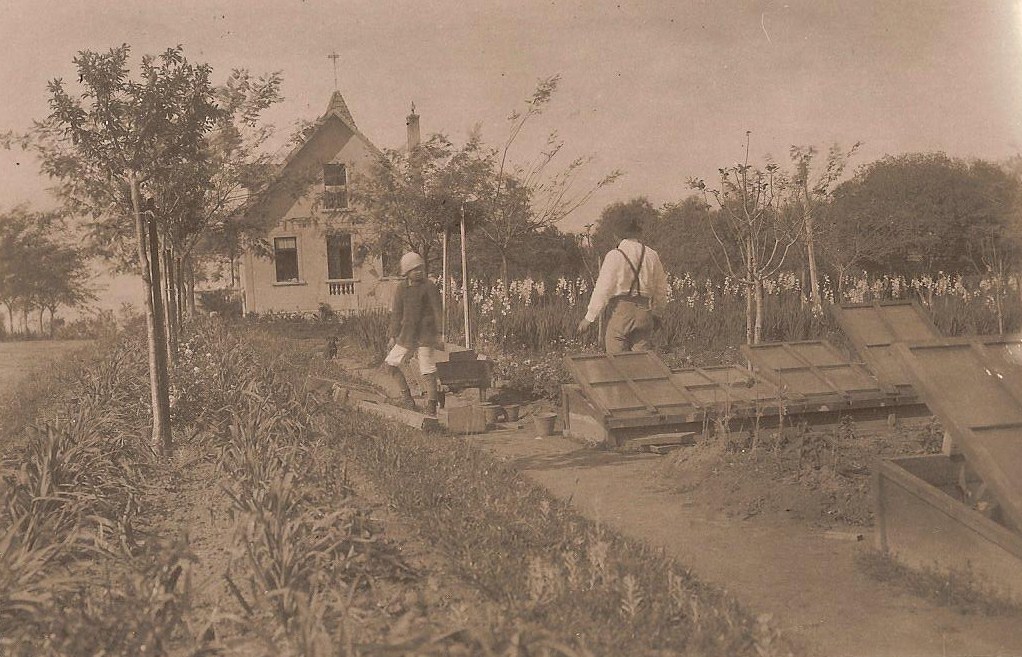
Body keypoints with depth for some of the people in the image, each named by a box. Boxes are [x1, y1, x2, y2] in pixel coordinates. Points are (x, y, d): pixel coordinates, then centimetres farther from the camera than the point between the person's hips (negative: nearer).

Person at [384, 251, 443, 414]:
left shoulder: (429, 288, -5)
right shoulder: (401, 289, 7)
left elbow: (437, 312, -6)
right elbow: (396, 313, 11)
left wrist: (439, 335, -10)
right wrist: (393, 335, 8)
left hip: (425, 334, -5)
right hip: (407, 335, 6)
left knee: (427, 370, -5)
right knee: (390, 362, 7)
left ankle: (431, 405, 2)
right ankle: (406, 397, 14)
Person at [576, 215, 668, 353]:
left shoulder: (615, 256, -6)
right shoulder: (652, 255, 8)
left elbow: (603, 288, -9)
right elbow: (661, 288, 16)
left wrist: (589, 317, -4)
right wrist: (656, 314, 30)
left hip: (621, 311, -5)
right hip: (644, 313, 5)